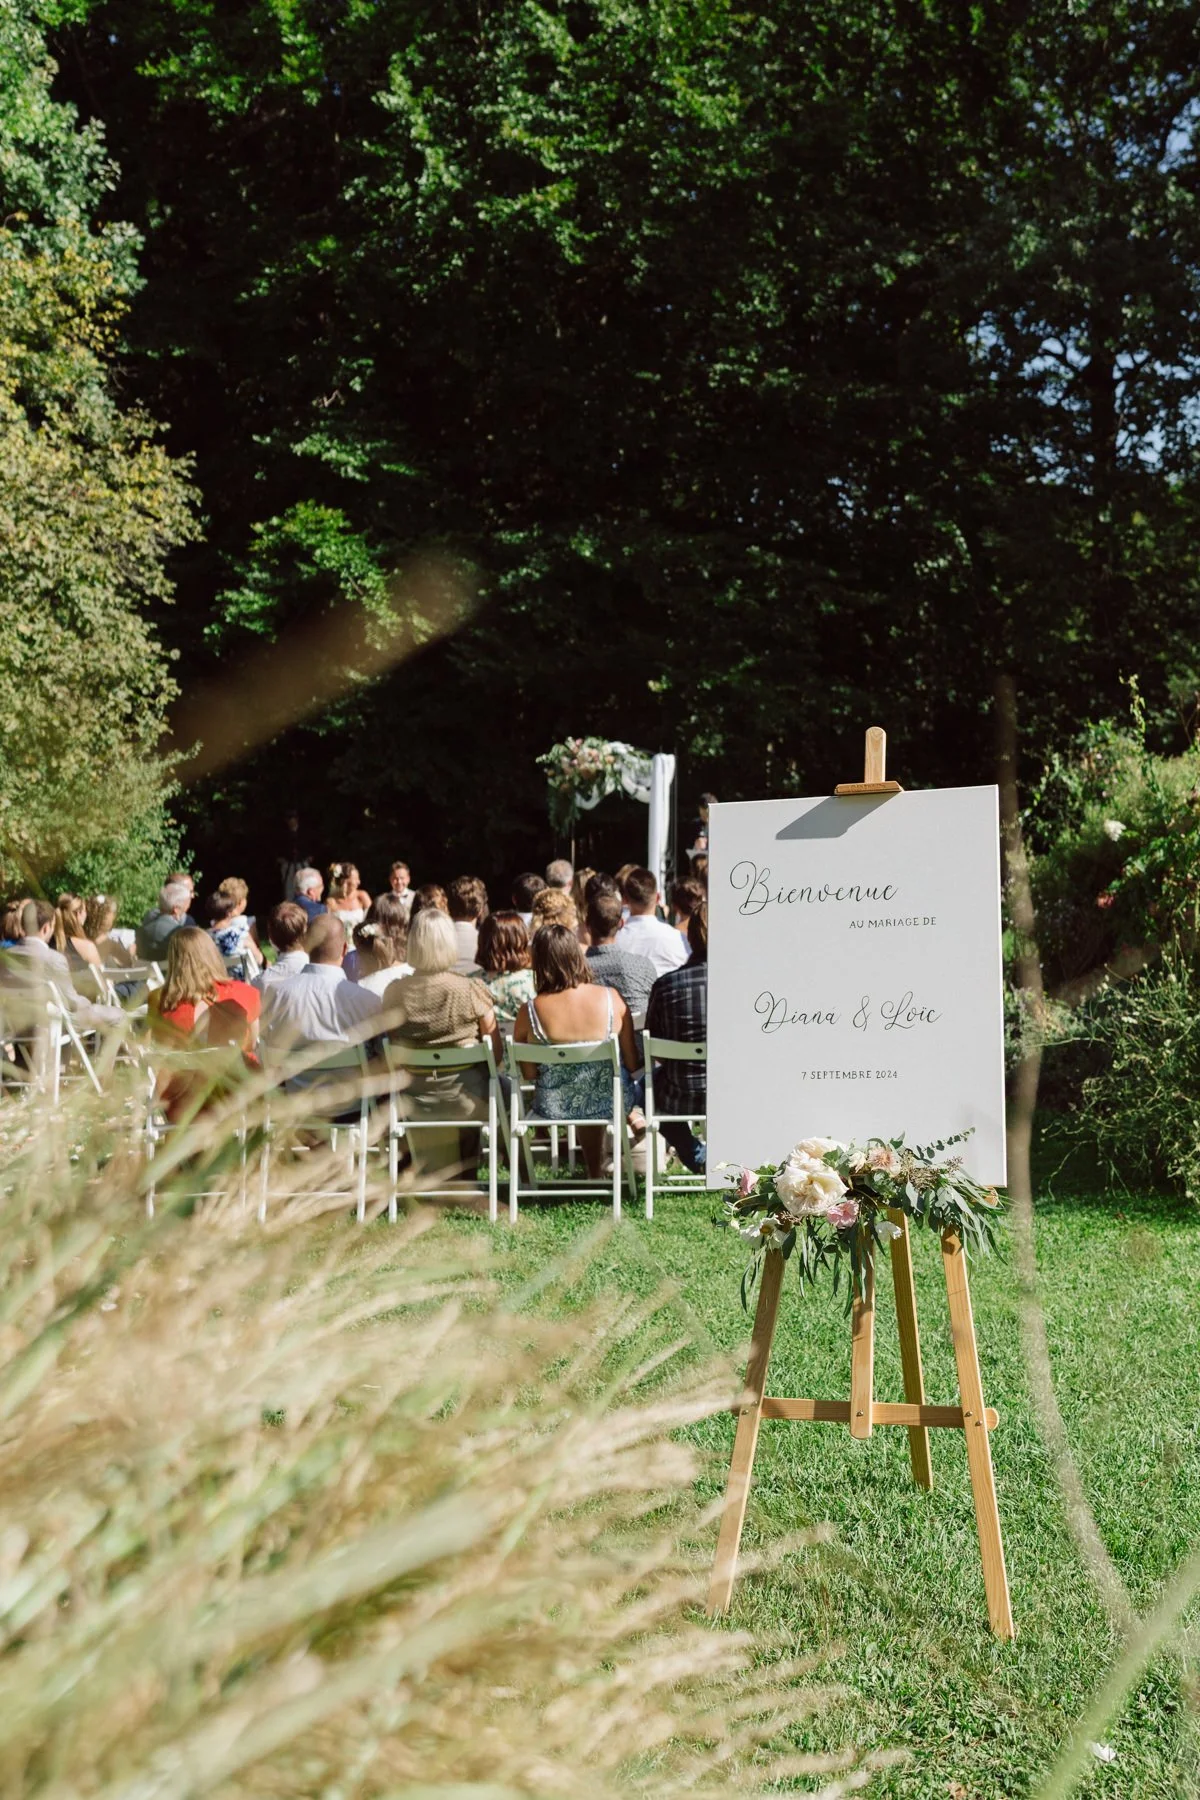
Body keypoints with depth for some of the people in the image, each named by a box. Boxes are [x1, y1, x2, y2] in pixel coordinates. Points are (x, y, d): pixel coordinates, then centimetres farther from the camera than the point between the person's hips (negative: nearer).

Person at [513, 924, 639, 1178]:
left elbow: (528, 1074, -7)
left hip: (553, 1108, 0)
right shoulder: (611, 998, -16)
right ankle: (595, 1172, 49)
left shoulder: (529, 1012, -19)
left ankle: (594, 1171, 53)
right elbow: (632, 1063, -7)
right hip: (609, 1102, 0)